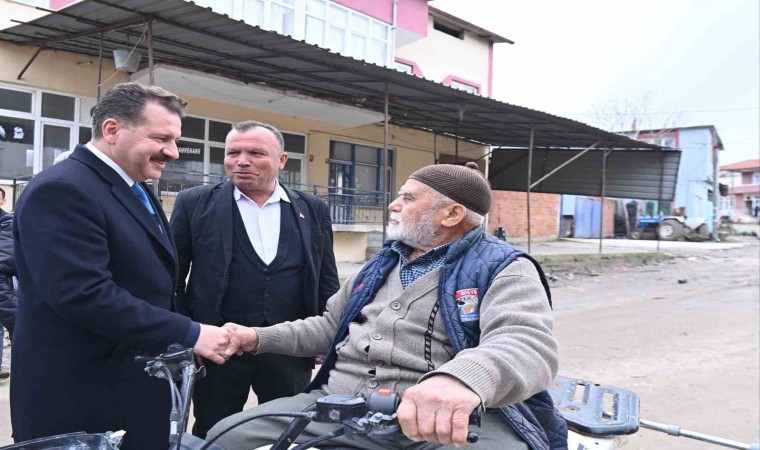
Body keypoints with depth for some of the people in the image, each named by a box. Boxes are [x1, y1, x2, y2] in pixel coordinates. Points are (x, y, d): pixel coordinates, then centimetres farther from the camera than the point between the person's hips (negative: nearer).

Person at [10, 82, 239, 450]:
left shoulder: (136, 192, 13)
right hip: (81, 401, -9)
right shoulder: (61, 190, -19)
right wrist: (189, 335, -25)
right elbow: (84, 293, -28)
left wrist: (181, 344, 10)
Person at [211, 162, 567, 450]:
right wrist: (260, 338, 17)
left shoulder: (502, 269, -3)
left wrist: (462, 378, -45)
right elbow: (330, 326, 30)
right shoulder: (383, 263, 21)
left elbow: (527, 343, -23)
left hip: (453, 418, -5)